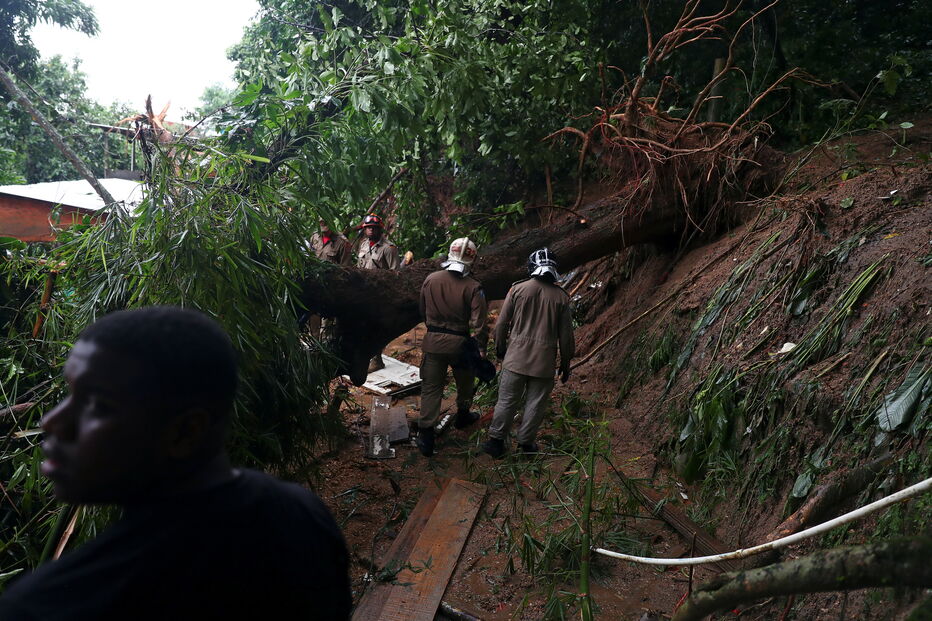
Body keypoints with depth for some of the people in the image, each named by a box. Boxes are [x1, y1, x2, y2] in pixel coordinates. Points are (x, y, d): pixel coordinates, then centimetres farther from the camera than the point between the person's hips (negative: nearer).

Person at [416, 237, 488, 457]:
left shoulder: (430, 280, -4)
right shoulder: (473, 287, -14)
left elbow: (423, 311, 9)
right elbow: (478, 323, -15)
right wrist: (481, 349, -7)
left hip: (433, 341, 2)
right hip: (460, 342, -1)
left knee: (431, 388, 7)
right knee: (465, 383, 25)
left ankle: (425, 435, 6)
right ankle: (462, 416, 46)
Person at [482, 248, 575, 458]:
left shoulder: (517, 289, -3)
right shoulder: (561, 297, -1)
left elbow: (502, 324, 1)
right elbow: (566, 335, 2)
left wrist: (500, 349, 16)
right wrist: (565, 364, 13)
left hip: (516, 356, 0)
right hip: (545, 361, 0)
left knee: (507, 400, 9)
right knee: (536, 403, 12)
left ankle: (496, 440, 16)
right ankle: (526, 442, 22)